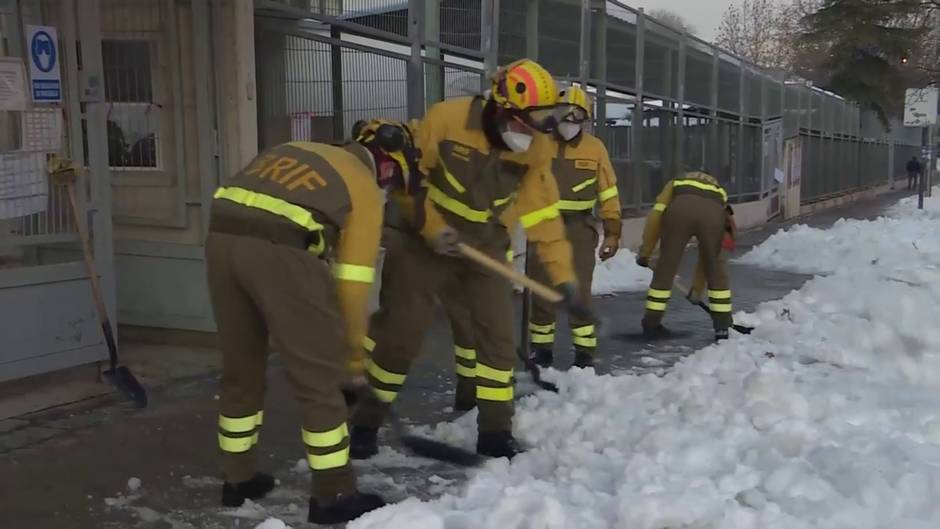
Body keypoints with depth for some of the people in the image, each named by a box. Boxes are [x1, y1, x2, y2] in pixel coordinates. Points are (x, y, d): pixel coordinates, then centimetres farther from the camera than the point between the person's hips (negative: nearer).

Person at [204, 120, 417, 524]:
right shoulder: (364, 187, 11)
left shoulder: (293, 151, 30)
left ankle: (238, 479, 34)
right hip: (279, 251, -7)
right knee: (319, 373, 7)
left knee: (241, 367, 21)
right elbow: (352, 278, 7)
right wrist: (353, 351, 17)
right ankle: (333, 495, 14)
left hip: (221, 238, 7)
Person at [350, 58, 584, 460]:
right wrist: (431, 227, -21)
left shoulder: (535, 149, -9)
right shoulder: (445, 118, -22)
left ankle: (495, 431, 15)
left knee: (497, 333, 1)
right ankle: (364, 421, 16)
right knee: (398, 332, -2)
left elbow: (544, 214, -6)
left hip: (485, 246, 4)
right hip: (426, 239, -4)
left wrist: (562, 274, -12)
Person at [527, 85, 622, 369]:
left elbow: (608, 192, 6)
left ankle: (585, 351, 9)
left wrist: (612, 232, 4)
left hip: (579, 227, 0)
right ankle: (541, 348, 20)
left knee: (579, 291, -3)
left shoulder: (595, 148, 2)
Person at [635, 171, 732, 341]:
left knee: (665, 267, 12)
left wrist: (645, 251, 27)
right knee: (714, 269, 21)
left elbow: (656, 214, 21)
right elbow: (708, 253, 42)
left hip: (681, 208, -1)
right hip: (713, 213, 2)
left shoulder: (676, 182, 40)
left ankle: (651, 325, 20)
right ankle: (723, 327, 25)